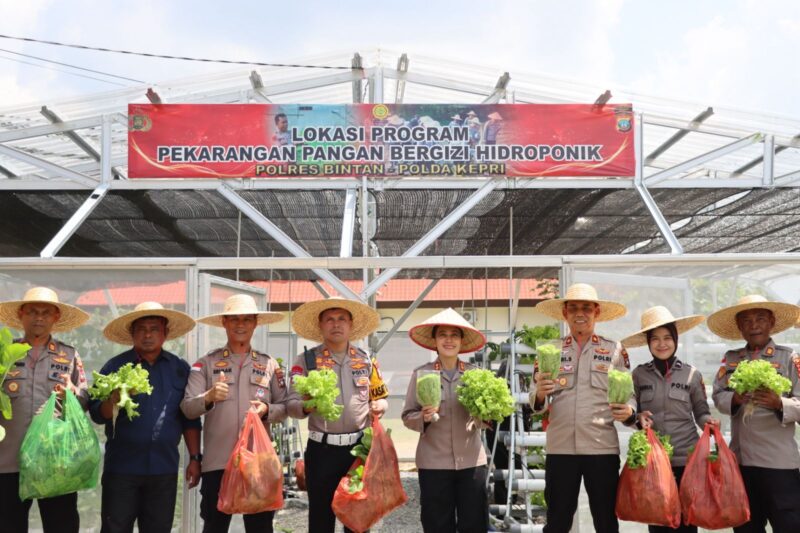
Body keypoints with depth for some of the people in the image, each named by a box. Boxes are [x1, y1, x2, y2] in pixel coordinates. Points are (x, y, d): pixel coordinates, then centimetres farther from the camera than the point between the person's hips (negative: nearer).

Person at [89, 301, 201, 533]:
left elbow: (190, 419, 9)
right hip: (122, 467, -2)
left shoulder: (180, 369, 7)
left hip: (164, 470, 2)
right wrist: (114, 400, -24)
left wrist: (194, 458, 5)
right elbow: (97, 414, -4)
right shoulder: (115, 366, 1)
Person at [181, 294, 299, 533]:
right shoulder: (206, 363, 5)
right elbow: (187, 408, -3)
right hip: (217, 461, -1)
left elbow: (284, 407, 9)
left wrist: (267, 410, -13)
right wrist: (208, 398, -23)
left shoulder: (269, 364, 11)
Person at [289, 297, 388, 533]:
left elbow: (381, 398, 15)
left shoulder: (366, 360, 9)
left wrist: (378, 406, -8)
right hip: (321, 449, -2)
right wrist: (306, 406, -25)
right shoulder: (306, 360, 1)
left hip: (360, 447, 2)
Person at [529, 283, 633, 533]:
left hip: (602, 447, 0)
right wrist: (540, 395, -18)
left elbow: (628, 394, 6)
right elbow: (537, 403, 6)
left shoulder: (615, 350, 7)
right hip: (560, 447, 1)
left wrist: (628, 412, -16)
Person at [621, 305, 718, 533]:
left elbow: (701, 412, 7)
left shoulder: (692, 374, 2)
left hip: (686, 458, -1)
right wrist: (639, 417, -12)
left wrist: (708, 421, -14)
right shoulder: (639, 374, 3)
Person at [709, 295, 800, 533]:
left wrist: (779, 403, -26)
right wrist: (735, 399, -18)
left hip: (780, 462, -4)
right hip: (740, 460, 4)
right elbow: (718, 397, 2)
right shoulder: (730, 359, 11)